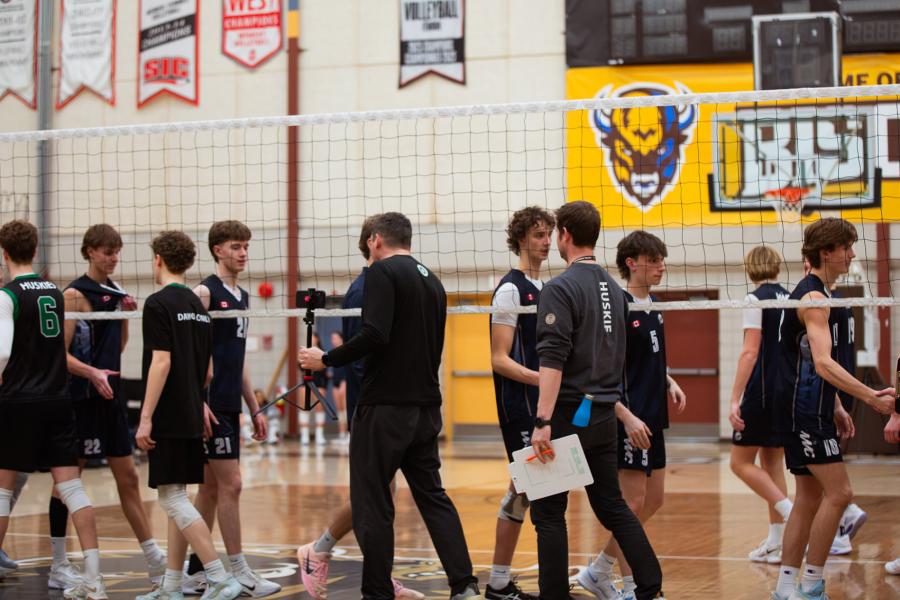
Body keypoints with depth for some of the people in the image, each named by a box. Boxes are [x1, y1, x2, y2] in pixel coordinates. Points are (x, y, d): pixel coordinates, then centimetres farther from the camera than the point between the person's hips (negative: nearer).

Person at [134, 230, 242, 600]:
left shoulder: (159, 303, -11)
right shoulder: (198, 305, 13)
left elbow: (161, 362, -18)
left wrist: (146, 418, -18)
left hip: (168, 418, -8)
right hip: (191, 417, 8)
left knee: (172, 499, -7)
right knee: (176, 499, 12)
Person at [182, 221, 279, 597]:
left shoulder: (242, 297, 16)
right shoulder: (205, 292, -8)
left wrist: (254, 409, 20)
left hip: (230, 407, 8)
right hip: (211, 406, -8)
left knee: (210, 488, 10)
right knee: (230, 485, -7)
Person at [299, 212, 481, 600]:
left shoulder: (383, 272, -8)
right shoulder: (432, 280, 16)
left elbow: (374, 335, -21)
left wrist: (326, 360, -10)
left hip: (385, 405, -8)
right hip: (426, 406, 8)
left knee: (372, 504, 0)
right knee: (432, 495, 12)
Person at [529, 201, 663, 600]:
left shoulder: (560, 288, -13)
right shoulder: (613, 289, 12)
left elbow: (552, 360, -21)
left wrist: (543, 421, -23)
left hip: (568, 414, -7)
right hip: (604, 414, 7)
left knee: (548, 513, 2)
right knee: (612, 506, 14)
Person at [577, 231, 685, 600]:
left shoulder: (652, 306, 11)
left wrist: (669, 383, 7)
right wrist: (627, 417, -24)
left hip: (652, 419, 9)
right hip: (631, 421, -9)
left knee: (653, 501, 14)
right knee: (633, 505, -2)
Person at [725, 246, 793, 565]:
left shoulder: (756, 299, -9)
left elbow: (750, 352, -16)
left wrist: (735, 399, -16)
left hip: (762, 393, -7)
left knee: (741, 462, 1)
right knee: (772, 464, 13)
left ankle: (793, 513, -14)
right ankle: (776, 543, 13)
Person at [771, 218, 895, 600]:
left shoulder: (814, 294, 17)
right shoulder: (813, 298, -15)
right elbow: (823, 363, -26)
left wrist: (835, 407, 22)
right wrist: (870, 397, -32)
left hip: (809, 410, 10)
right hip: (803, 411, -10)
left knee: (810, 498, 11)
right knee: (838, 493, -11)